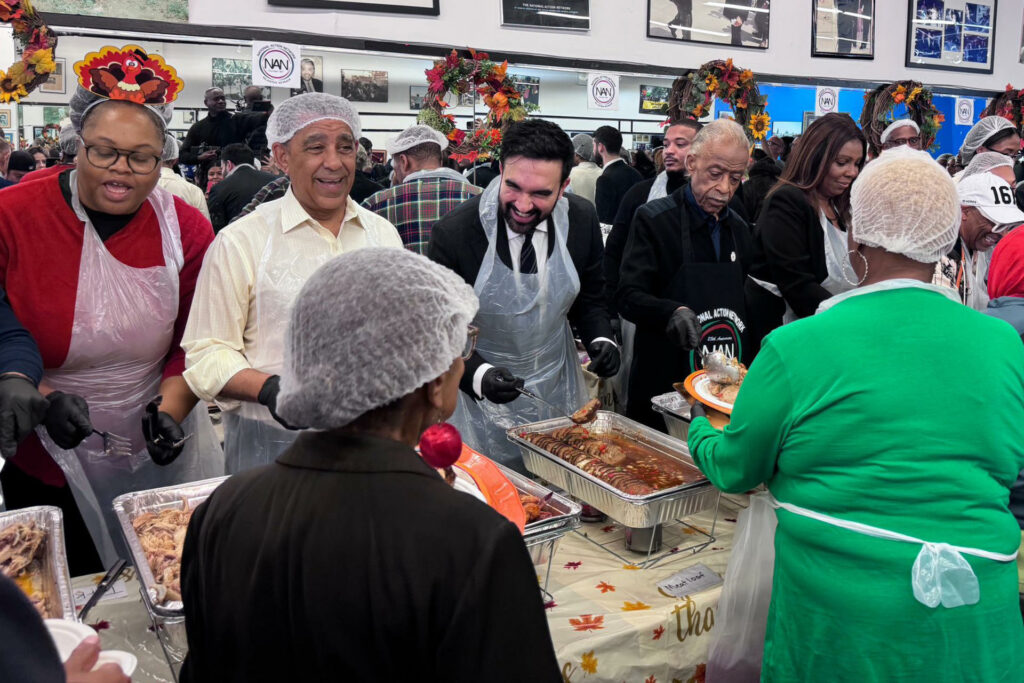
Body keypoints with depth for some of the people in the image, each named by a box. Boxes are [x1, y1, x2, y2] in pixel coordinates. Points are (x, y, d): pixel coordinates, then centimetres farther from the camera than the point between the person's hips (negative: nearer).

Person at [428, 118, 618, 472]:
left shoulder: (581, 219, -10)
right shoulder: (453, 234, -22)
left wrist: (601, 340, -12)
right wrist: (478, 374, -30)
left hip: (559, 392, 4)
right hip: (482, 401, -3)